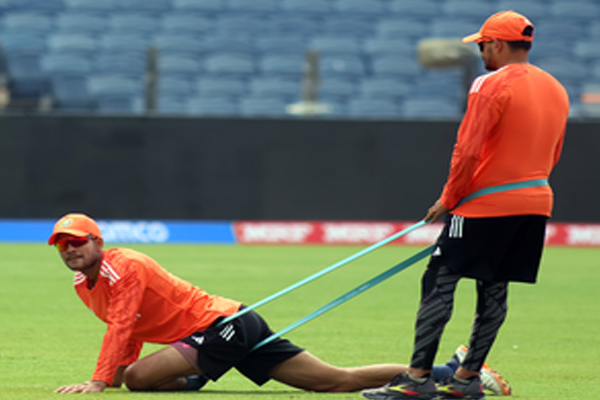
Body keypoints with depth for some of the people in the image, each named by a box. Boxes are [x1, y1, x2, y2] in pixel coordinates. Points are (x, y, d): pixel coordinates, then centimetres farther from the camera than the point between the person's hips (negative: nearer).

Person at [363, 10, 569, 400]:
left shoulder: (492, 86, -12)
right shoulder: (556, 90, 13)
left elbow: (468, 151, -15)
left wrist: (449, 199, -6)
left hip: (485, 204, -8)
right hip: (536, 204, 8)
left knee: (439, 283, -5)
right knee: (494, 290, 12)